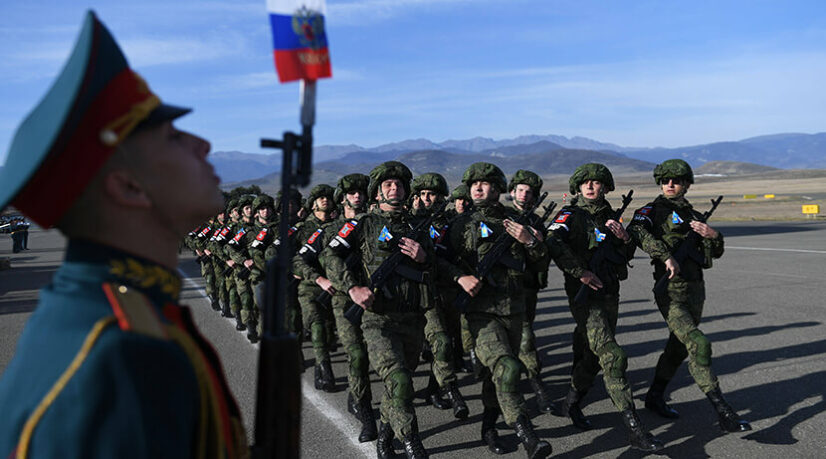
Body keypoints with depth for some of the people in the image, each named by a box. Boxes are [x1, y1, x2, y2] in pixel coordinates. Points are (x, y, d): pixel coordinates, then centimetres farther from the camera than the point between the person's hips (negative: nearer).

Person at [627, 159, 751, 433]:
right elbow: (637, 230, -24)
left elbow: (717, 253, 19)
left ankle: (654, 397, 30)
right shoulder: (653, 210, -2)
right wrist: (666, 256, -33)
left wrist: (713, 235, -3)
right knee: (698, 344, -18)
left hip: (696, 289, 7)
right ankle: (723, 412, -16)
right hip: (670, 291, -7)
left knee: (679, 347, 14)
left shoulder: (693, 215, 17)